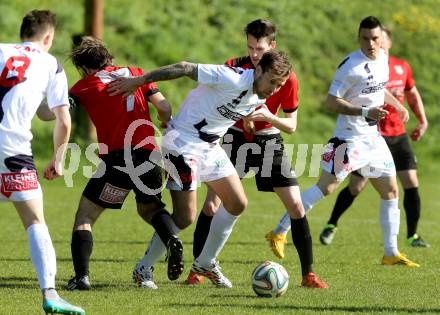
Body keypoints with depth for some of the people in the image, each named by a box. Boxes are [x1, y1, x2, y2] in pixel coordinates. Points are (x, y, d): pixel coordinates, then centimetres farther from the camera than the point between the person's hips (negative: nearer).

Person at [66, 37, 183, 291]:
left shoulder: (86, 85, 8)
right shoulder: (136, 74, 17)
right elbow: (164, 108, 10)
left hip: (116, 157, -4)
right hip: (150, 154, 4)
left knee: (85, 217, 9)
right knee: (150, 208, 28)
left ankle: (81, 276, -6)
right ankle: (172, 239, -3)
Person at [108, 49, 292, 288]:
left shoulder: (260, 98, 2)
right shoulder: (233, 80, -24)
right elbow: (185, 69, -23)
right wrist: (138, 81, -23)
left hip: (210, 147, 9)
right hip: (183, 145, -9)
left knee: (237, 204, 8)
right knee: (185, 217, -11)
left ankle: (206, 263, 22)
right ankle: (143, 268, 5)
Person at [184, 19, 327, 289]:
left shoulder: (286, 78, -14)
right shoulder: (234, 68, -14)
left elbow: (291, 125, -7)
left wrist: (269, 117, -26)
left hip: (269, 141, 0)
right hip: (236, 139, 0)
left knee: (296, 206, -8)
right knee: (211, 205, -11)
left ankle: (308, 274, 2)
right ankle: (197, 270, 1)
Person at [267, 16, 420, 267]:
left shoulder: (384, 58, 8)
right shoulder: (351, 65, -17)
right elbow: (332, 101, -19)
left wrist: (398, 106, 19)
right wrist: (365, 111, -26)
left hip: (373, 137, 8)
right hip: (349, 137, -8)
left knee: (391, 191, 9)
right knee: (327, 186, -16)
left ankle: (391, 253, 16)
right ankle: (280, 232, -12)